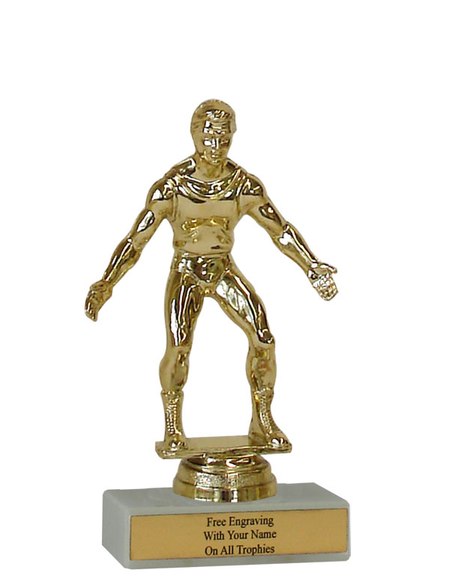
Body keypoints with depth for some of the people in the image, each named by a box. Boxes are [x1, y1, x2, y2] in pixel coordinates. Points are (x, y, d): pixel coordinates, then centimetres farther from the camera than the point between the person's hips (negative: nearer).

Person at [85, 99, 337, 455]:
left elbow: (281, 231, -1)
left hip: (225, 272, 3)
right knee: (178, 349, -20)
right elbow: (137, 239, -13)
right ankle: (173, 427, 1)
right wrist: (106, 285, -19)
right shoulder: (170, 187, -15)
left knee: (263, 339, -13)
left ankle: (263, 424, 1)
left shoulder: (245, 186, -8)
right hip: (186, 273, -2)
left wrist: (312, 267, -8)